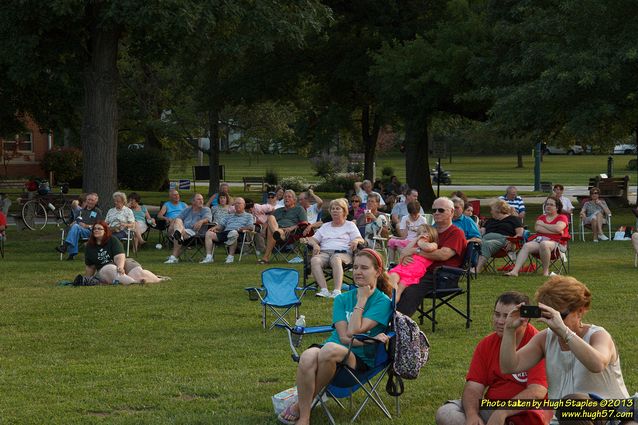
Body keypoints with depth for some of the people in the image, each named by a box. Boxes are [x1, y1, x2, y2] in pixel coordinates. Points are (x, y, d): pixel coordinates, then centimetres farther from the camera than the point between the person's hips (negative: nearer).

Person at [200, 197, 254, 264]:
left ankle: (231, 257, -38)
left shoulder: (248, 216, 20)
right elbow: (221, 225, 26)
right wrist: (214, 228, 3)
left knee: (233, 233, -44)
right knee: (209, 233, -17)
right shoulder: (229, 216, 35)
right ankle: (209, 257, -25)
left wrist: (240, 229, -14)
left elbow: (251, 227, 4)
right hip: (225, 232, 5)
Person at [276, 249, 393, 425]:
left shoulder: (382, 302, 1)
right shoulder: (342, 299, 13)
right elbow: (344, 337, -1)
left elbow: (354, 332, -10)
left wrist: (362, 300, -3)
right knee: (308, 356, -34)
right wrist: (372, 340, -14)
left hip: (359, 359, -3)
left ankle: (299, 406, -20)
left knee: (330, 349, -38)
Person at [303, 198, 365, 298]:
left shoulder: (350, 225, 22)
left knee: (336, 259, -42)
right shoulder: (325, 226, 32)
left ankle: (337, 291, -55)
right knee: (314, 260, -35)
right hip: (324, 252, 3)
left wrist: (356, 241, -16)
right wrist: (315, 244, -3)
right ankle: (324, 290, -46)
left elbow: (361, 240, 10)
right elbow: (312, 239, 22)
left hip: (343, 252, -3)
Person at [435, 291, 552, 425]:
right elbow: (473, 387, 0)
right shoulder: (486, 344, 7)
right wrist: (471, 414, -22)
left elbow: (537, 392, -21)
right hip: (490, 410, 6)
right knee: (444, 413, -15)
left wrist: (502, 412, -32)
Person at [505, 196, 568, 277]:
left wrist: (543, 224, 2)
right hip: (539, 240, 5)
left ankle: (546, 272, -28)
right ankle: (515, 271, -40)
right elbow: (537, 229, 3)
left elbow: (557, 228, -11)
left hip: (555, 242, -5)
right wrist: (553, 231, -5)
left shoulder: (562, 217, 11)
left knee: (543, 244, -40)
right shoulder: (541, 217, 24)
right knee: (526, 246, -27)